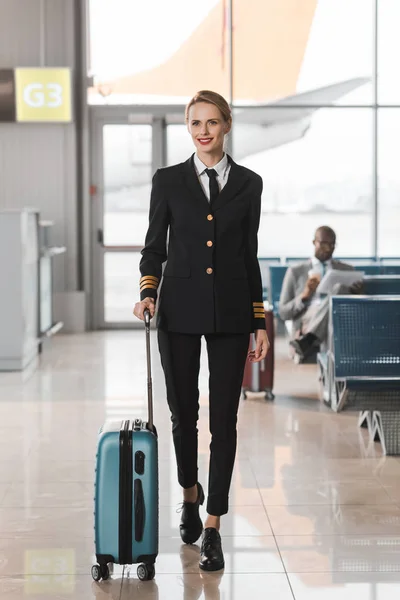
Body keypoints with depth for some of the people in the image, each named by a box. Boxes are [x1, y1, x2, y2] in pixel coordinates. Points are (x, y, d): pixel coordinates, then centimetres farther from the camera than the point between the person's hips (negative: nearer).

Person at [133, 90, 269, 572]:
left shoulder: (248, 184, 5)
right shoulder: (168, 180, 3)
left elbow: (249, 256, 7)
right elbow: (154, 246, 6)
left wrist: (260, 323, 4)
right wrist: (148, 291, -13)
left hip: (229, 311, 0)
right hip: (180, 309, 0)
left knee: (223, 419, -2)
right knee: (183, 411, 9)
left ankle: (212, 528, 4)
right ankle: (190, 492, 37)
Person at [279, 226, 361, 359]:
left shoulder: (347, 270, 24)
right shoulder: (295, 272, 17)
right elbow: (283, 313, 12)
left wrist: (356, 292, -4)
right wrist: (304, 295, -6)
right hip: (307, 322, -2)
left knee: (341, 287, -32)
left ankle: (307, 340, -45)